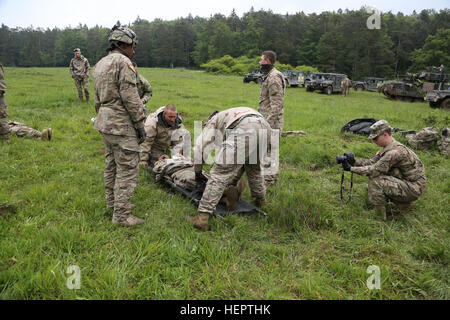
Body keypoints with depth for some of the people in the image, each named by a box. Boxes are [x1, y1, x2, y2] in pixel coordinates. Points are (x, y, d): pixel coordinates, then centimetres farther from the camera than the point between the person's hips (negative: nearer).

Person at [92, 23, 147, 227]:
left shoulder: (100, 64, 17)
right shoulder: (123, 62, -13)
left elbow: (97, 99, 20)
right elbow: (130, 97, -19)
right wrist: (140, 124, -13)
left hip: (105, 122, 10)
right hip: (122, 124, -10)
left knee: (111, 164, 19)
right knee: (127, 169, -5)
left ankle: (112, 203, 31)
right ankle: (121, 215, -1)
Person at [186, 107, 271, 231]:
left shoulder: (214, 120, 30)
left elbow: (200, 147, 19)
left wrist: (197, 172, 32)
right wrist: (236, 179, 52)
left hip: (244, 131, -7)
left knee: (219, 174, -5)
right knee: (254, 167, 33)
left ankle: (202, 218, -8)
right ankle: (260, 200, 47)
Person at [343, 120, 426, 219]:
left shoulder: (395, 151, -26)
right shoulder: (388, 147, 4)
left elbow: (376, 169, -27)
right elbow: (372, 161, 5)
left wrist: (351, 168, -22)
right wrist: (355, 161, -10)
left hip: (414, 188, -10)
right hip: (405, 181, 10)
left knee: (376, 181, -21)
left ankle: (379, 215, -6)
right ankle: (403, 204, 19)